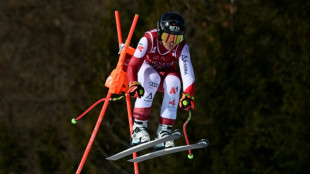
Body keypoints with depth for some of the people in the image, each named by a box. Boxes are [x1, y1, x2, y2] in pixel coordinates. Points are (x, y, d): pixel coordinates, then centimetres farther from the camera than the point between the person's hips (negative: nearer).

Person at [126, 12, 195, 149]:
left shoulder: (182, 48, -26)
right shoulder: (149, 39, -32)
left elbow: (187, 73, -36)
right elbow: (133, 64, -38)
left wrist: (188, 96, -53)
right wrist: (134, 84, -58)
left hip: (166, 73, 2)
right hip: (146, 68, -2)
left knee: (174, 80, -32)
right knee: (152, 78, -36)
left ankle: (164, 130, -28)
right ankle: (138, 127, -35)